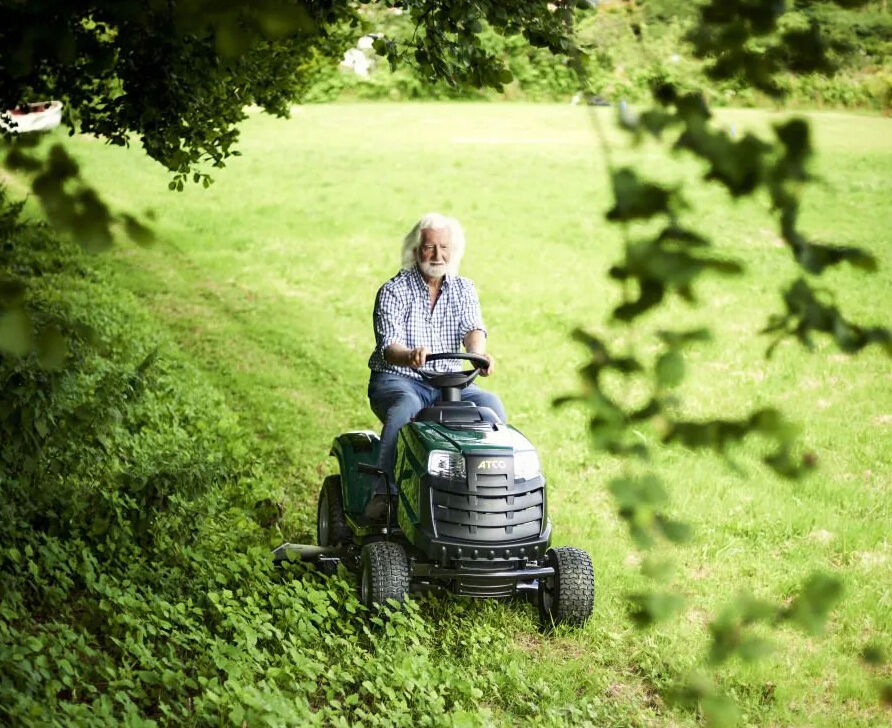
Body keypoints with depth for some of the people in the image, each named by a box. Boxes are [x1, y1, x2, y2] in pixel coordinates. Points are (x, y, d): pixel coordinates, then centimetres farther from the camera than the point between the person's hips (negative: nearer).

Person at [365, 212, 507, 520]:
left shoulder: (464, 290, 10)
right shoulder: (393, 291, -3)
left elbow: (473, 329, -9)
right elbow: (388, 345, -17)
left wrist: (478, 354, -35)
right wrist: (409, 356, -43)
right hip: (397, 379, -4)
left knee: (491, 405, -23)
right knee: (405, 410, -37)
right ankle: (383, 495, -37)